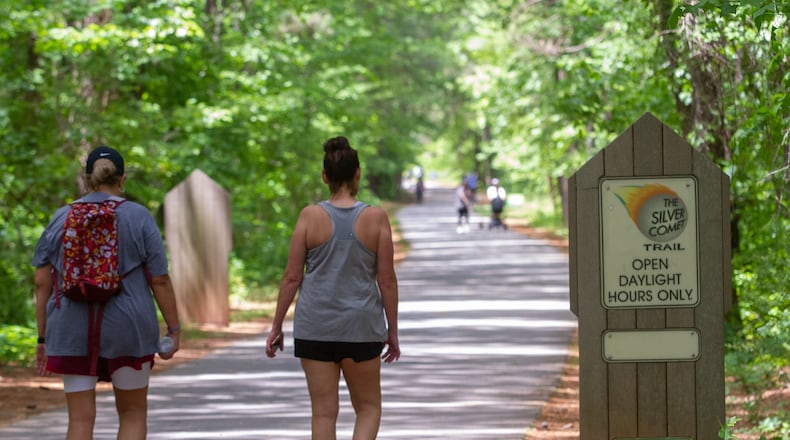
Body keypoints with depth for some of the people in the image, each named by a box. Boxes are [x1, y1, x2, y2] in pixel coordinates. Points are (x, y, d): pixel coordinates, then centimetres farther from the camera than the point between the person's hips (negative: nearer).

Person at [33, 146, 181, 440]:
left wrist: (43, 338, 8)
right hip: (126, 328, -2)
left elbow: (42, 282, 3)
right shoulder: (139, 218, -3)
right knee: (133, 414, 13)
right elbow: (160, 280, -5)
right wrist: (174, 330, 3)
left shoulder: (61, 219, 5)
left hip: (73, 332, 2)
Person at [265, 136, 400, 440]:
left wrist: (276, 327, 6)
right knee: (369, 408, 12)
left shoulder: (310, 216, -5)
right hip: (360, 329, 0)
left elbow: (292, 276, -3)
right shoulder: (376, 218, -5)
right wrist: (392, 331, 7)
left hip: (315, 327, 0)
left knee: (324, 411, 6)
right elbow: (387, 280, -3)